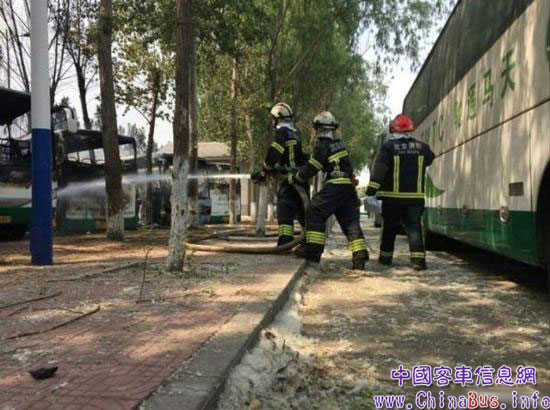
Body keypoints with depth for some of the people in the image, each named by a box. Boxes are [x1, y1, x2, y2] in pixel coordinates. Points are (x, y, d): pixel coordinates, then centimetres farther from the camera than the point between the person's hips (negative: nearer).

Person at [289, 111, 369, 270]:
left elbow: (311, 168, -5)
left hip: (335, 186, -8)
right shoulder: (339, 143, 20)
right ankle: (360, 256, -1)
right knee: (350, 221, 7)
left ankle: (313, 250, -5)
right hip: (349, 186, 8)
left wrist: (294, 177, 9)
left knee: (315, 213, -1)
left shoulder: (323, 145, -5)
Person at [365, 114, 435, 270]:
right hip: (415, 197, 2)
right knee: (414, 227, 3)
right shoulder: (422, 147, 4)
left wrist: (371, 191, -15)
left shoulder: (388, 147, -7)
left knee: (389, 227, 12)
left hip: (393, 196, -2)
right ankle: (418, 258, -10)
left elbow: (379, 170, -14)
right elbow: (430, 159, 25)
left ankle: (385, 256, 22)